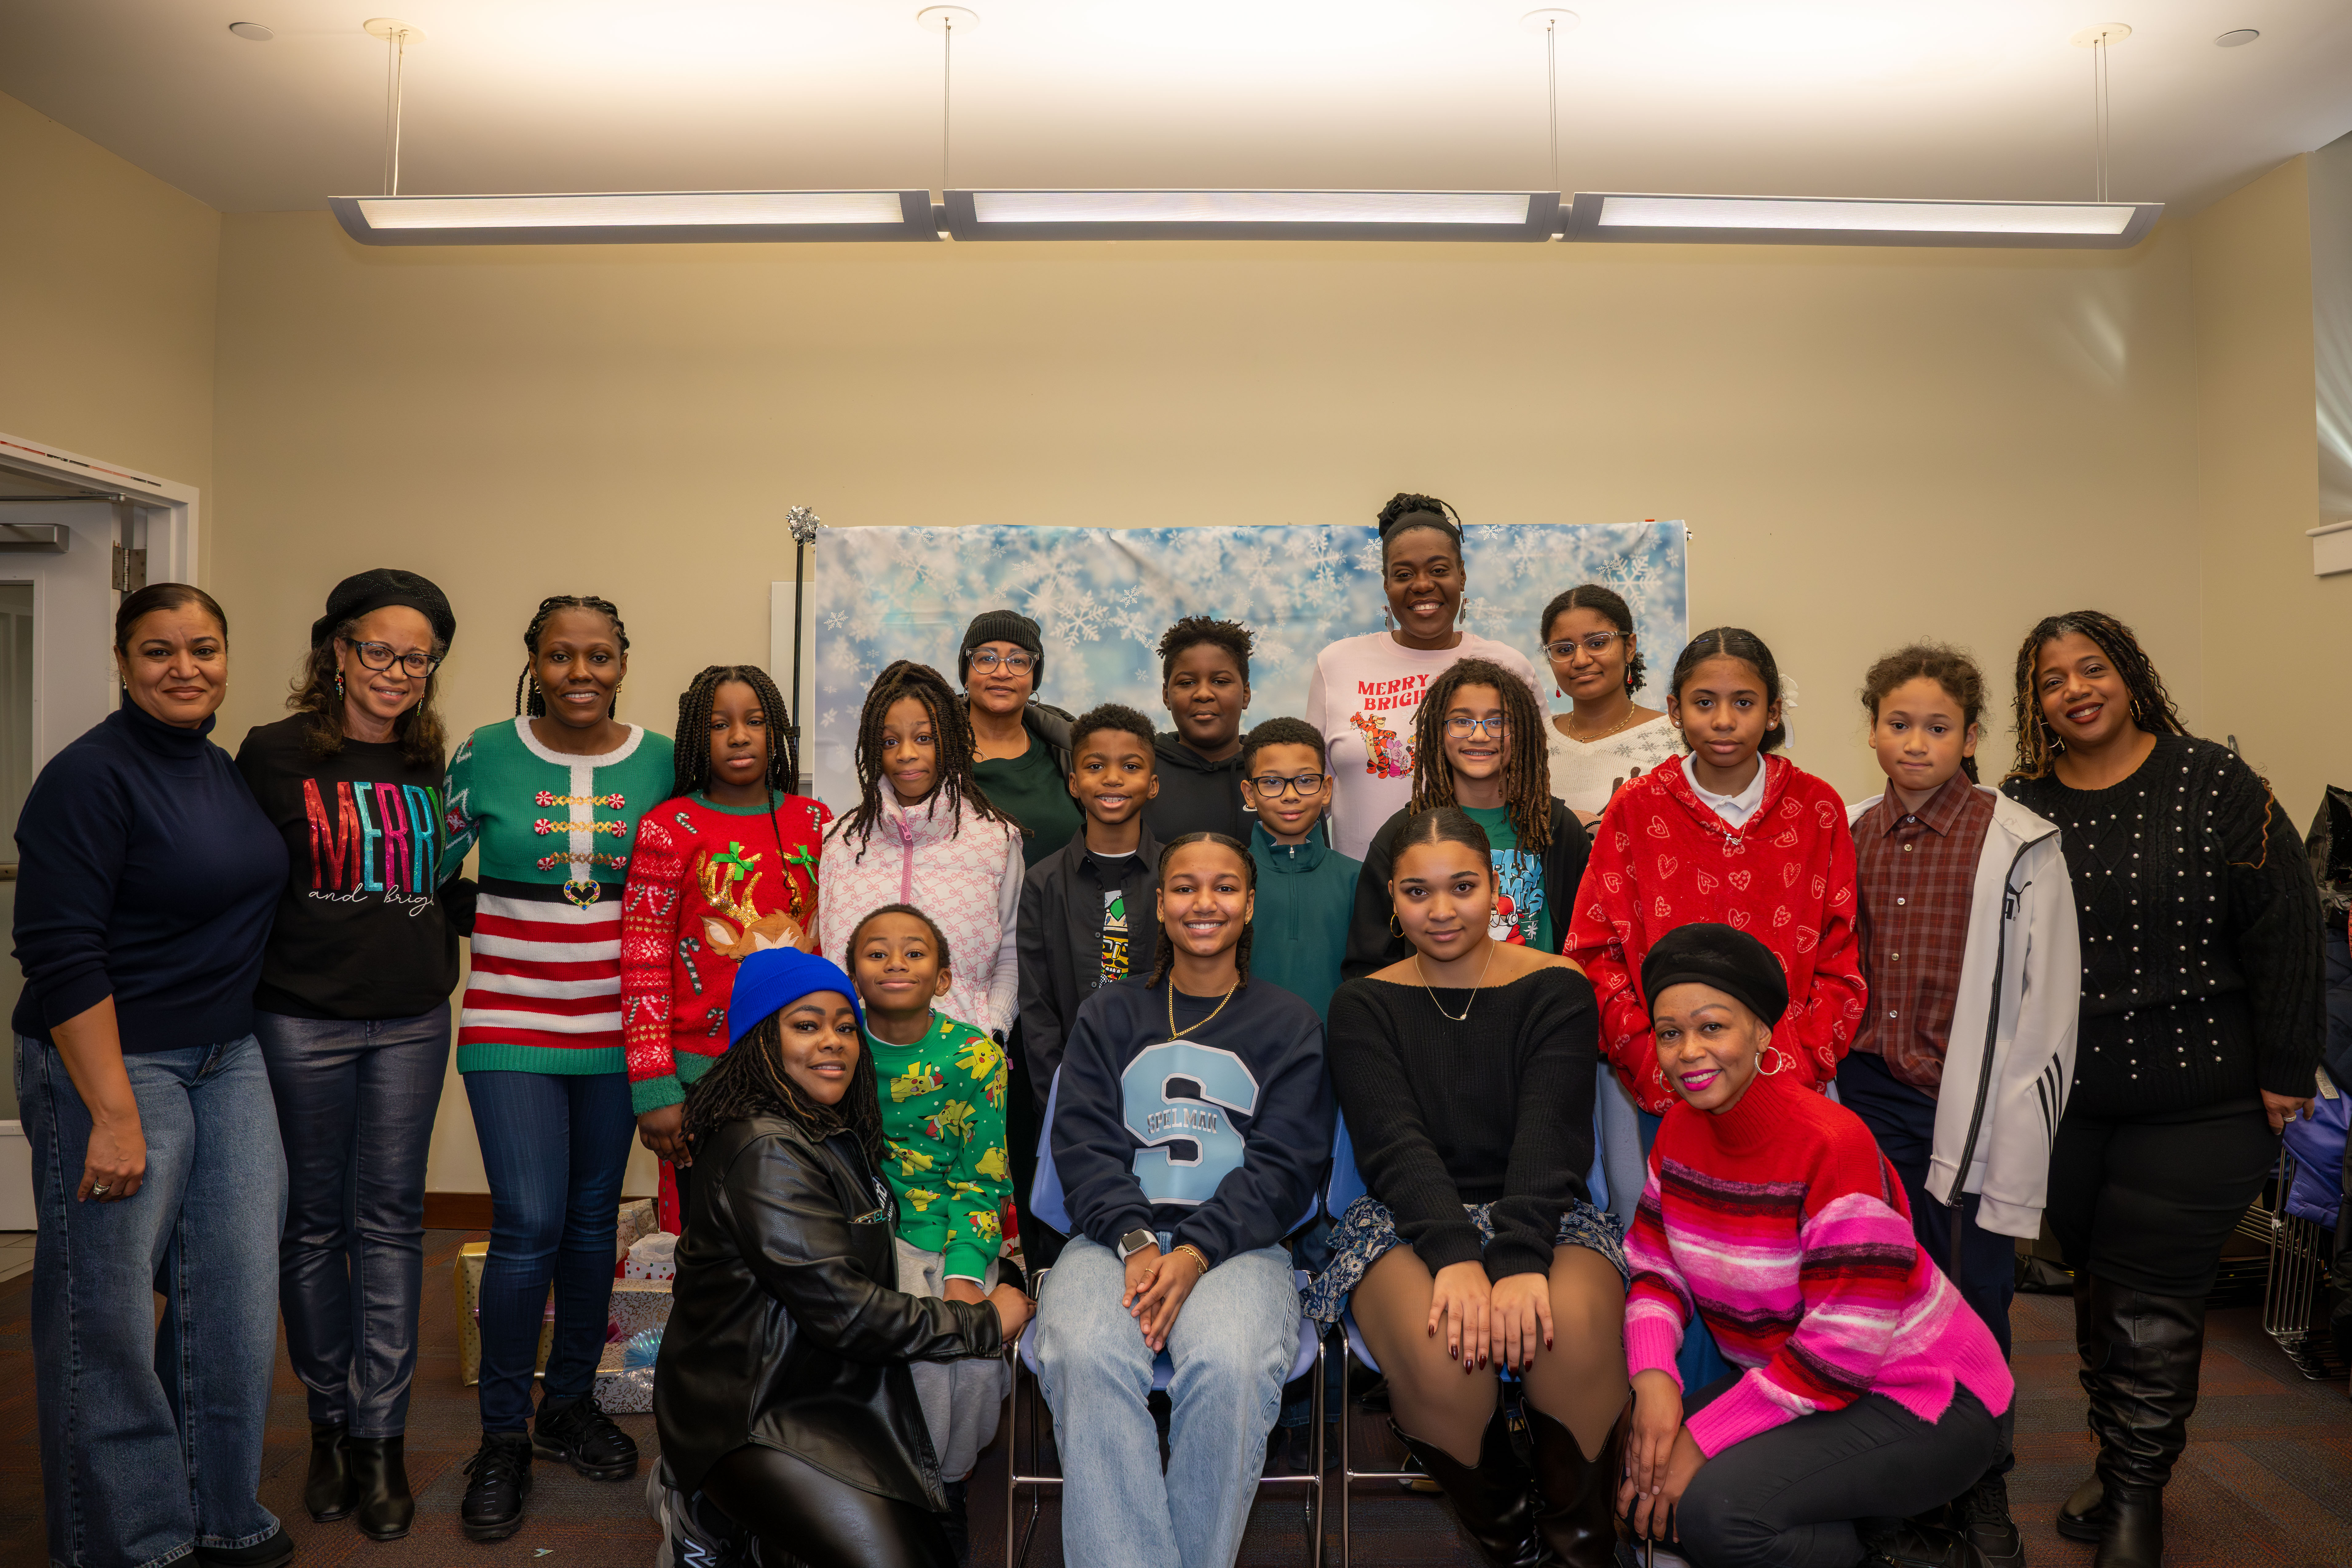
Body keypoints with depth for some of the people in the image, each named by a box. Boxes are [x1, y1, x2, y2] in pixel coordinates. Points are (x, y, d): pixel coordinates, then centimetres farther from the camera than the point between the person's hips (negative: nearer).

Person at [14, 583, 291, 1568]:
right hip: (113, 1062, -7)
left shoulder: (223, 769, 10)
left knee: (237, 1296, 11)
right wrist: (114, 1113, -20)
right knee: (110, 1316, 2)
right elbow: (60, 956, -18)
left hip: (228, 1062, 8)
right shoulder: (91, 777, -13)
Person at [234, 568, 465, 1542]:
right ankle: (331, 1426, 25)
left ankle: (382, 1440, 14)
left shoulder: (433, 766, 7)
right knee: (313, 1222, 9)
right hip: (300, 1022, -2)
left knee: (390, 1221, 6)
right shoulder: (275, 755, -3)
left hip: (411, 1022, 3)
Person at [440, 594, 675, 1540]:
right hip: (511, 1027, -2)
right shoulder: (485, 754, -3)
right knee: (528, 1225, -7)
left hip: (615, 1030, 2)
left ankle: (570, 1406, 31)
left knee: (592, 1222, 12)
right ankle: (502, 1439, 11)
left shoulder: (660, 762, 1)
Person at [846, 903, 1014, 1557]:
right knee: (920, 1348, -25)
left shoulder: (976, 1056, -3)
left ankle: (952, 1482, 10)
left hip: (960, 1233, 1)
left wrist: (965, 1275, -17)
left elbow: (983, 1182, -2)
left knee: (978, 1352, -21)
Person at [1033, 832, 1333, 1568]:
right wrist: (1137, 1242, -13)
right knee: (1085, 1357, -32)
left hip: (1237, 1241, -1)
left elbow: (1284, 1167, 3)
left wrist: (1196, 1252, -14)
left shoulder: (1290, 1025, 14)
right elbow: (1084, 1147, 7)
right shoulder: (1108, 1016, 18)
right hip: (1113, 1237, 1)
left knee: (1231, 1363, -33)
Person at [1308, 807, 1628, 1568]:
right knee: (1438, 1352, -33)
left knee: (1576, 1328, -34)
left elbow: (1551, 1134, -11)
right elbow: (1394, 1144, -9)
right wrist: (1457, 1257, -27)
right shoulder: (1364, 1006, 6)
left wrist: (1519, 1261, -28)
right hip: (1409, 1220, 0)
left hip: (1542, 1214, 0)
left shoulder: (1555, 988, 3)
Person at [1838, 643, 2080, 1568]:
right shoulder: (1854, 836, 4)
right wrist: (1835, 1094, 9)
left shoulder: (2021, 848, -9)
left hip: (1967, 1109, -3)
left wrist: (2013, 1152, -11)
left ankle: (1985, 1493, 28)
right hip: (1871, 1098, 4)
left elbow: (2047, 1008, -8)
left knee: (1973, 1302, 6)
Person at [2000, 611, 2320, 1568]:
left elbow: (2283, 933, -6)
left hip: (2199, 1102, -3)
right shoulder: (2020, 807, 0)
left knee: (2151, 1300, 0)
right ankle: (2118, 1470, 32)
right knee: (2098, 1283, 15)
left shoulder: (2215, 787, -7)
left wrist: (2284, 1075, -7)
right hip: (2064, 1103, 3)